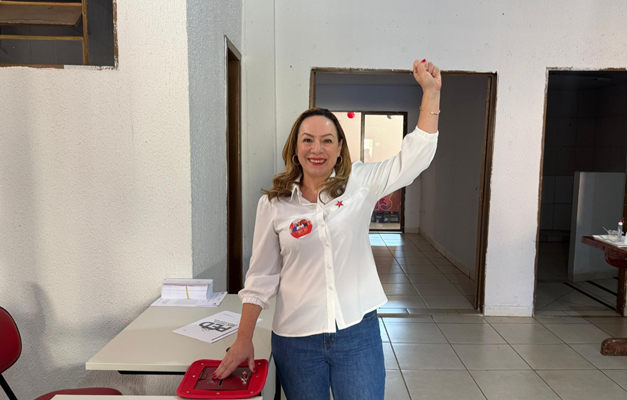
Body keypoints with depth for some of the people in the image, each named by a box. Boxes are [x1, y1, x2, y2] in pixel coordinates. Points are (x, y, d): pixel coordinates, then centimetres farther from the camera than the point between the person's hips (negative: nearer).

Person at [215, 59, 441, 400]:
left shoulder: (360, 183, -2)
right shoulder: (273, 204, -3)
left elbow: (414, 156, -7)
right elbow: (261, 277, 0)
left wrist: (431, 92, -13)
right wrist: (243, 340, 0)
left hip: (358, 333, 0)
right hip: (296, 340, 0)